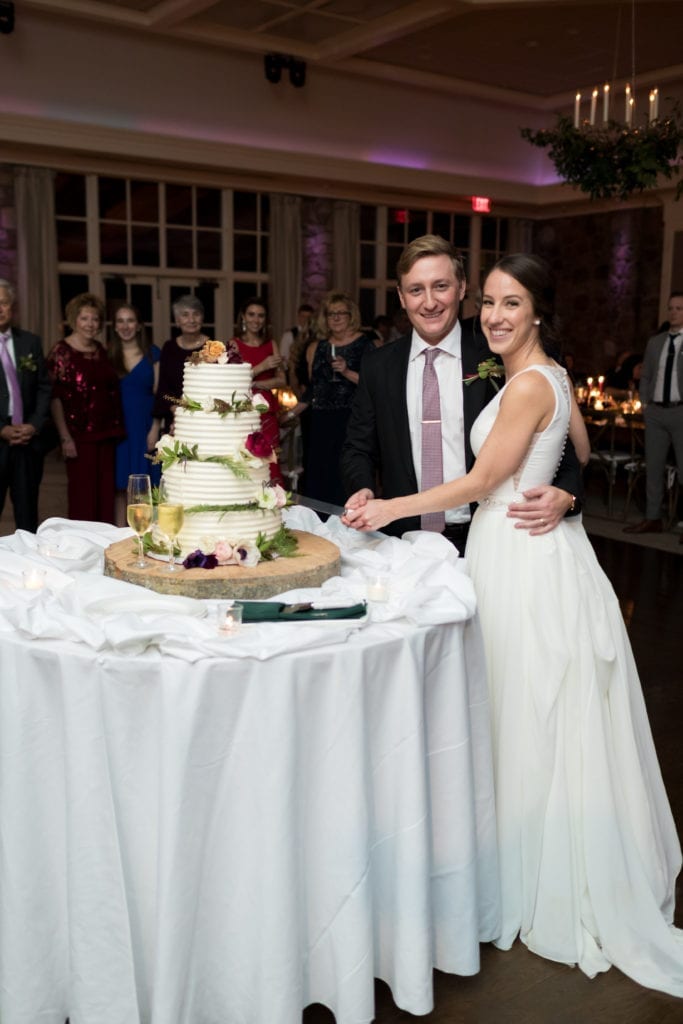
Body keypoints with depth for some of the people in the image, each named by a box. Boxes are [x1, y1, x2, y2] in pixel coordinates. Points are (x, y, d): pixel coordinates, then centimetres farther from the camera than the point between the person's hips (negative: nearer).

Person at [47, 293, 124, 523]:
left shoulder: (100, 350, 13)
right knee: (83, 495, -3)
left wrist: (117, 428, 9)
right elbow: (55, 397, -9)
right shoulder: (61, 351, -5)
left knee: (106, 492, 7)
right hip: (80, 435, -6)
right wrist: (65, 437, -15)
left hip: (106, 433, 6)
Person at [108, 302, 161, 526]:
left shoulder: (152, 353, 5)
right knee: (119, 484, 1)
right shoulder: (107, 353, 6)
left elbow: (158, 393, 3)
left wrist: (155, 428, -6)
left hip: (144, 426, 0)